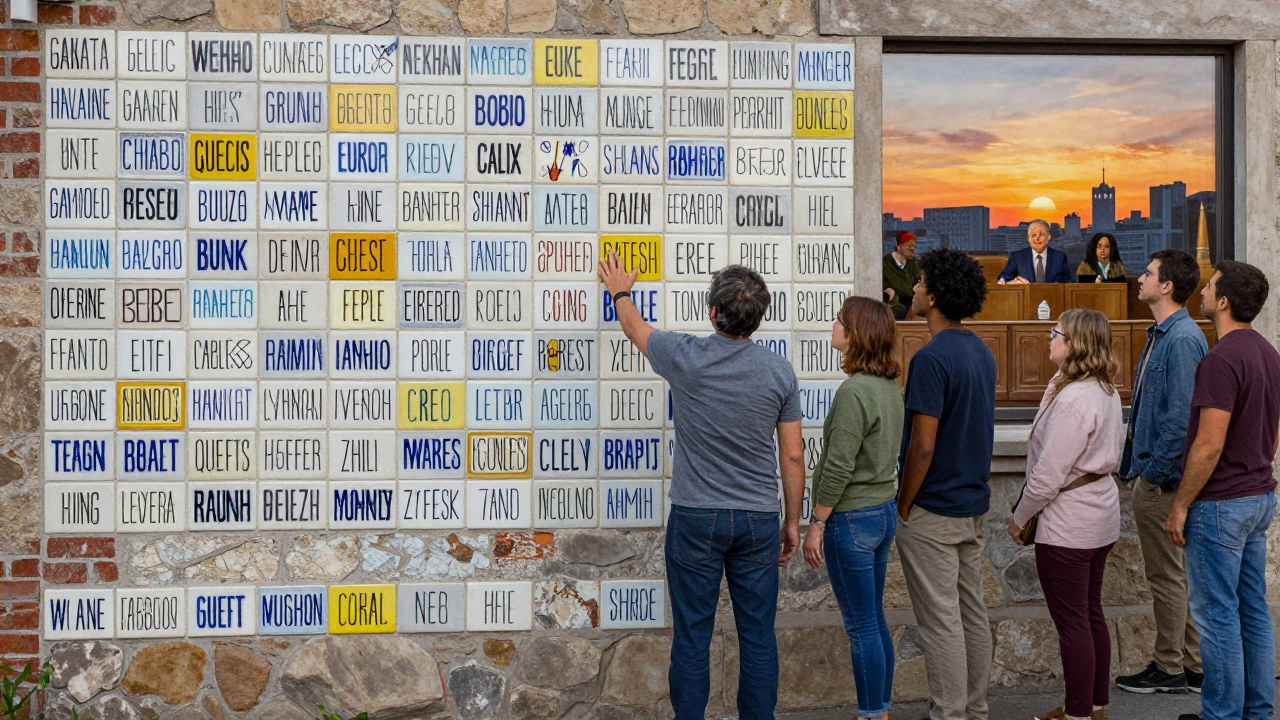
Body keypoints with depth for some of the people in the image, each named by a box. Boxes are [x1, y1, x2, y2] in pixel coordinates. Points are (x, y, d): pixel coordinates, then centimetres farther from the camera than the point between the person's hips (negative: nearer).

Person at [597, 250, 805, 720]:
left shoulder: (685, 358, -9)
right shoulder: (779, 371, -4)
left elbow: (634, 328, 13)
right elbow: (792, 456, 2)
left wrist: (620, 292, 34)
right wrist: (792, 521, 13)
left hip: (696, 518, -2)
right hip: (759, 519, 2)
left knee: (692, 636, 5)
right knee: (758, 636, 8)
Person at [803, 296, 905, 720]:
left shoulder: (855, 391, -21)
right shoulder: (890, 388, 6)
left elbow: (838, 468, -21)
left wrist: (816, 523, -14)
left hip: (852, 518, -9)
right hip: (885, 511, 9)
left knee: (862, 626, 1)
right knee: (875, 621, 16)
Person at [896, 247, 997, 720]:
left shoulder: (932, 358, -20)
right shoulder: (981, 352, 8)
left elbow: (922, 447, -21)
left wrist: (902, 507, -11)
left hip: (932, 512, -9)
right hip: (974, 504, 9)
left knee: (941, 621, -2)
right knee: (972, 612, 15)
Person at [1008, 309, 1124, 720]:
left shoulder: (1072, 400, -24)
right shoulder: (1106, 392, 7)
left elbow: (1048, 474, -23)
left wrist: (1020, 517, -9)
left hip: (1067, 526, -10)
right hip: (1102, 518, 10)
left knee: (1072, 622, 0)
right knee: (1091, 615, 17)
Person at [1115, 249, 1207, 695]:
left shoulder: (1183, 340, -18)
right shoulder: (1162, 335, 14)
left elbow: (1181, 415, -22)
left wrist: (1155, 472, -19)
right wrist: (1137, 467, 17)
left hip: (1162, 479, -10)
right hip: (1151, 473, 10)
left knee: (1167, 576, 0)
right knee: (1176, 574, 15)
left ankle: (1171, 670, 10)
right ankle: (1194, 666, 23)